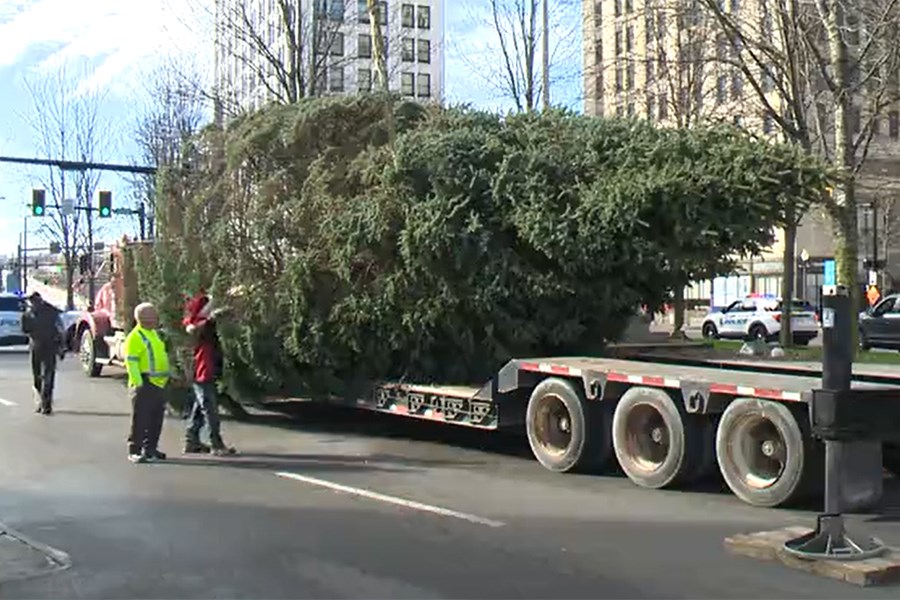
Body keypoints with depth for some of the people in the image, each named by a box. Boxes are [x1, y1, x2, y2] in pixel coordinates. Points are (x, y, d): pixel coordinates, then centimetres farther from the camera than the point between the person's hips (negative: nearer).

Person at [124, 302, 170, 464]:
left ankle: (150, 448, 22)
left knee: (157, 419, 13)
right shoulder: (135, 337, -12)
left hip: (159, 384, 9)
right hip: (145, 384, -9)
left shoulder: (154, 334, 17)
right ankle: (135, 451, 0)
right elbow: (131, 363, -17)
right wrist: (138, 384, -22)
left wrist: (170, 375, 21)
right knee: (141, 419, -5)